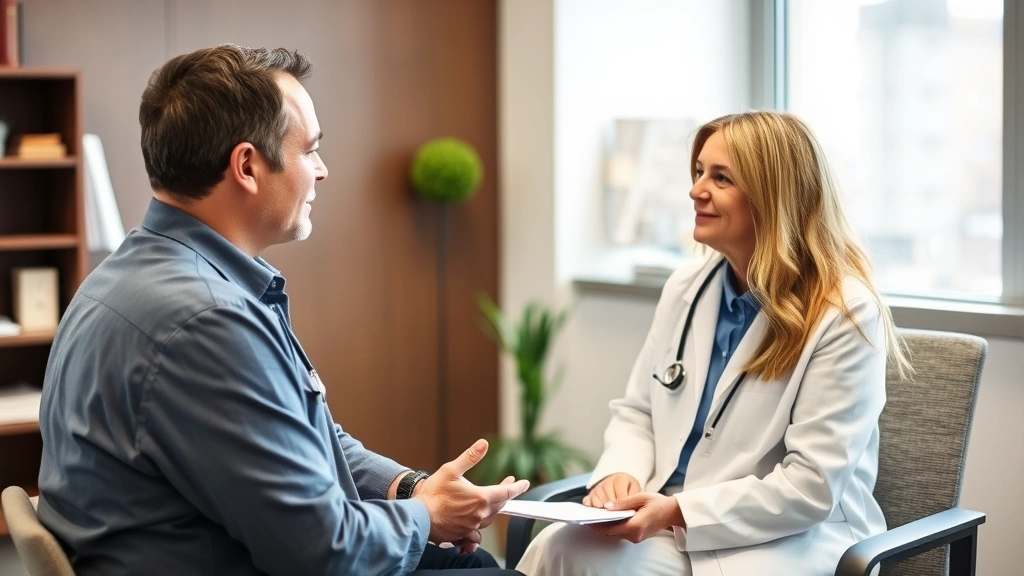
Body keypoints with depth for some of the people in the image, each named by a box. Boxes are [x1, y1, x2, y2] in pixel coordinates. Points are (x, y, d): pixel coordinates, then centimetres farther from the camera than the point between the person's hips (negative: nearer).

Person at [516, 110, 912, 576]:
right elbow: (636, 412, 14)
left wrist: (680, 511, -22)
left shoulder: (845, 314, -12)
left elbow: (813, 488, -17)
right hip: (669, 523, 5)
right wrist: (620, 474, -8)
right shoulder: (684, 288, 7)